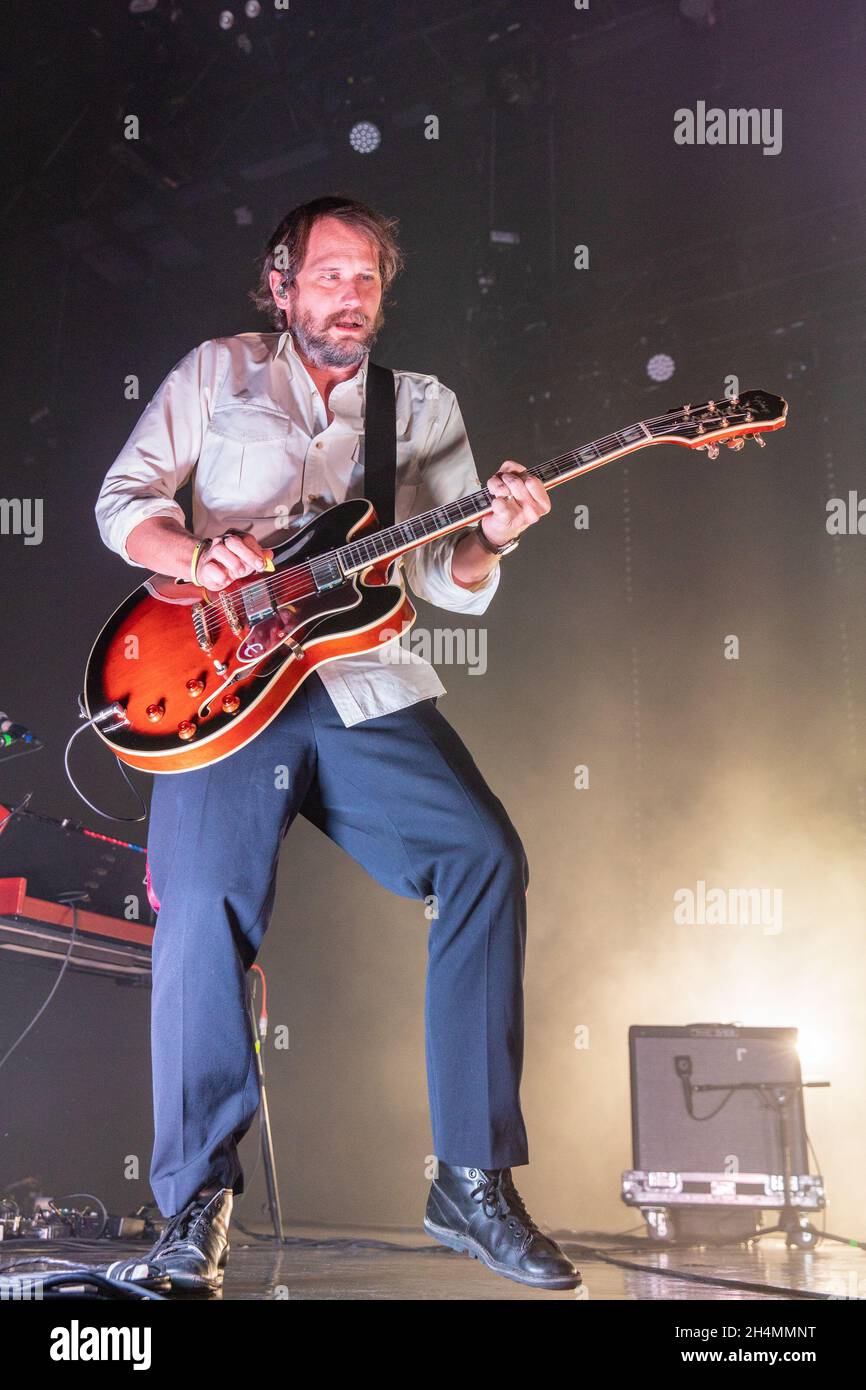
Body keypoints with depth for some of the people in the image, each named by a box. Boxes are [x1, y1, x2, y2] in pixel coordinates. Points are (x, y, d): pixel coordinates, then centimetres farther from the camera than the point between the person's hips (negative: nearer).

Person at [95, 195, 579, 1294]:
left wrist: (487, 542, -11)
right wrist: (200, 558, -10)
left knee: (486, 856, -20)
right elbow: (121, 500, 10)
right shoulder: (218, 373, 16)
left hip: (371, 692, 2)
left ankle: (471, 1181, -12)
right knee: (205, 905, -19)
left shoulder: (424, 408, 19)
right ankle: (198, 1196, -2)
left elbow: (453, 584, 12)